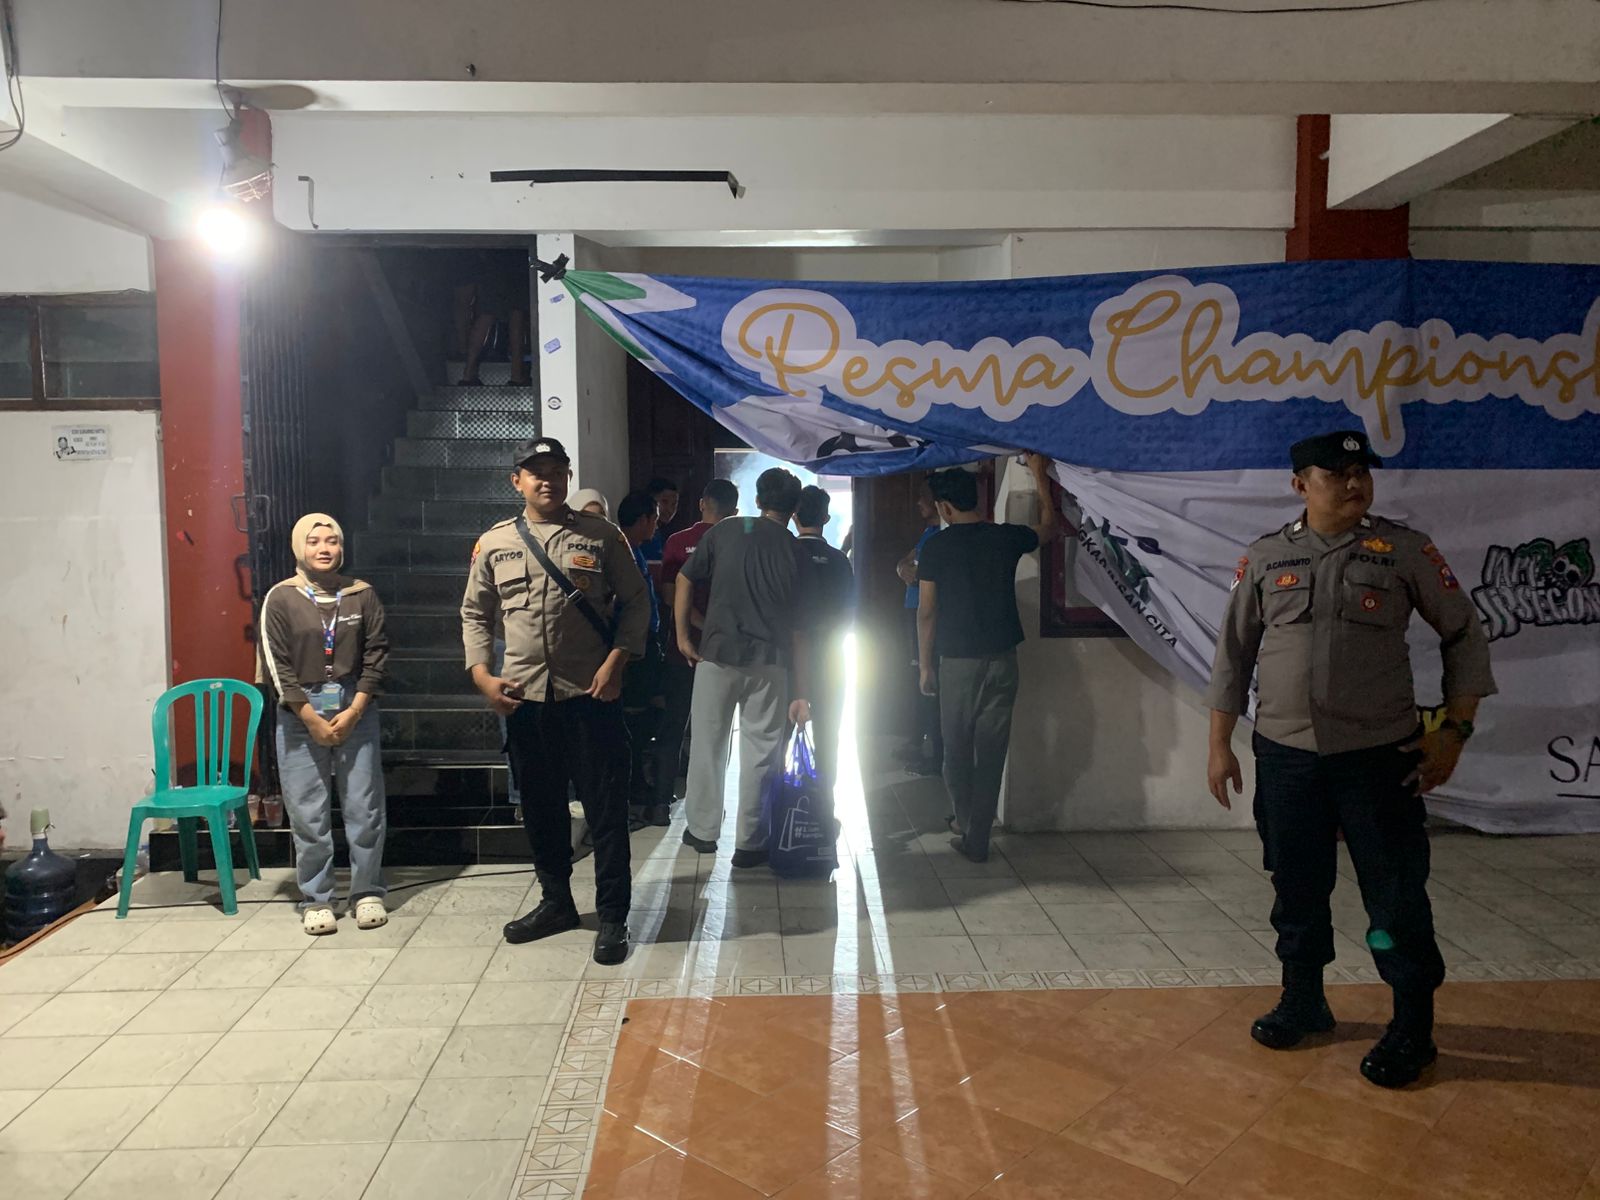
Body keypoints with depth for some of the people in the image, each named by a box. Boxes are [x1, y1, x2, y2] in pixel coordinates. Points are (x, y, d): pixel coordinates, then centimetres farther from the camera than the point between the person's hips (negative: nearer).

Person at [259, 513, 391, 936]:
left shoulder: (363, 595, 4)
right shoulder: (280, 598, 0)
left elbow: (376, 656, 1)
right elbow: (276, 664, -4)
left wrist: (354, 711, -8)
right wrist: (311, 718, -10)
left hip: (356, 710, 1)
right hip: (300, 714, -1)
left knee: (365, 807, 3)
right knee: (307, 812, 3)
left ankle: (367, 893, 16)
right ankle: (315, 900, 14)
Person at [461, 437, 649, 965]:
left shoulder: (600, 535, 0)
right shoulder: (493, 544, 7)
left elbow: (636, 601, 1)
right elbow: (475, 613, 13)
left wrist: (616, 661, -10)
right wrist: (481, 673, 1)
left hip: (591, 693, -3)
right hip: (524, 695, 3)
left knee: (606, 808, 0)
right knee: (540, 806, 16)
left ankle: (612, 917, 13)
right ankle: (556, 902, 34)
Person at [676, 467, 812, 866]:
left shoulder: (724, 532, 2)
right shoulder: (796, 553, 2)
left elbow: (685, 581, 0)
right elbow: (799, 630, 1)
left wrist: (683, 635, 10)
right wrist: (800, 693, 3)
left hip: (717, 655, 0)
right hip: (769, 664, 0)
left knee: (708, 744, 14)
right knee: (760, 752, 8)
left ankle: (703, 830, 26)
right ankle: (749, 844, 13)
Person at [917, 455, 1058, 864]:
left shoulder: (936, 546, -6)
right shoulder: (1007, 538, 2)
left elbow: (926, 612, -4)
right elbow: (1048, 528, 24)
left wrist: (925, 665, 6)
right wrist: (1039, 475, 32)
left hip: (958, 662, -2)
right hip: (1002, 660, 2)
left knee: (957, 748, 13)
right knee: (991, 750, 5)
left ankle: (966, 824, 23)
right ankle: (977, 838, 7)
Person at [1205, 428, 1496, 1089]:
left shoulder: (1404, 550, -3)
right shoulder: (1265, 558, 2)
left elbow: (1464, 636, 4)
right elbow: (1233, 656, 7)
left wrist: (1455, 729, -2)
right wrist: (1219, 746, 5)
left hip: (1379, 756, -2)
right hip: (1285, 756, 2)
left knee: (1396, 896, 5)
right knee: (1297, 888, 14)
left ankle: (1412, 1028, 22)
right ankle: (1302, 1001, 34)